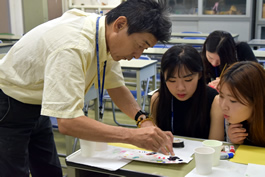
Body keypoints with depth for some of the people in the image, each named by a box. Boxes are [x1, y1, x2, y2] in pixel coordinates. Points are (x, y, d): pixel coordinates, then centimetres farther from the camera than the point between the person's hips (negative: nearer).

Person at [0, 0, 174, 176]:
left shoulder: (106, 37, -10)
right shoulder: (72, 48, -37)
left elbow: (116, 87, 2)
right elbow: (68, 122, -39)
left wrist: (143, 119, -14)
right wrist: (132, 136, -38)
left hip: (36, 107, 8)